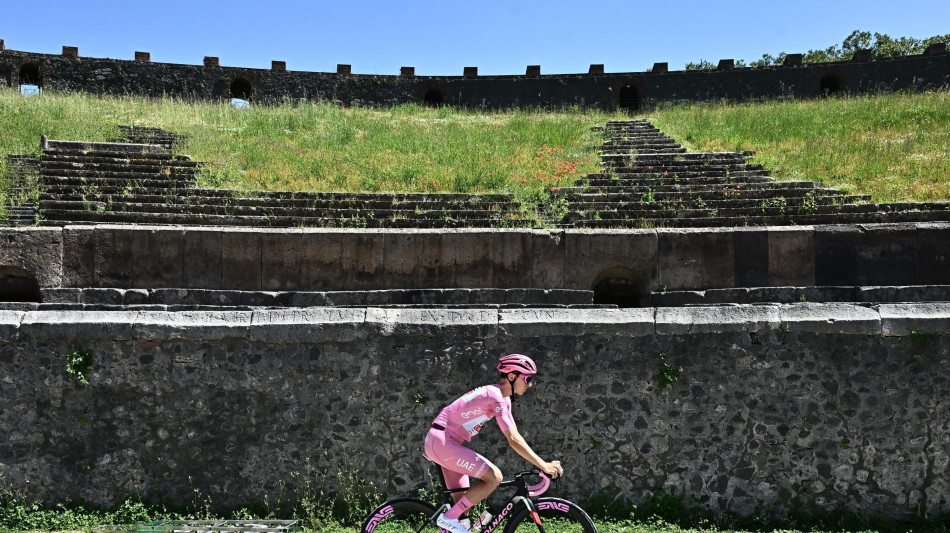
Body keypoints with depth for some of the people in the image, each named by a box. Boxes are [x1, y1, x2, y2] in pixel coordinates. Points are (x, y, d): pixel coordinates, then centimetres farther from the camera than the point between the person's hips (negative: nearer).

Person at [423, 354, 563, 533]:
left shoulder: (503, 398, 12)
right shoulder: (496, 396, -19)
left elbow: (513, 437, 12)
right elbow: (514, 440, -24)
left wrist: (541, 463, 6)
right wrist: (544, 466, -22)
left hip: (442, 442, 10)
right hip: (442, 442, -10)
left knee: (464, 501, 10)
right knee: (494, 477, -15)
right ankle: (448, 518, -8)